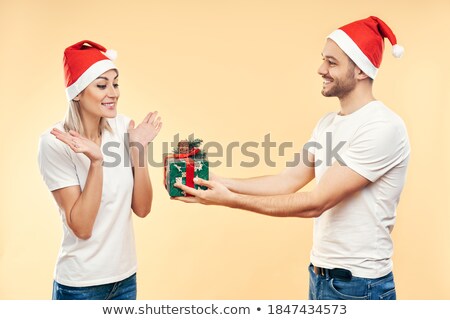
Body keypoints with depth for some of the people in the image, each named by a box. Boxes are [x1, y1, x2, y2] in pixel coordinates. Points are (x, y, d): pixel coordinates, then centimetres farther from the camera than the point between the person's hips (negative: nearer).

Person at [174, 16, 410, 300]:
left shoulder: (382, 127, -21)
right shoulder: (328, 123, 7)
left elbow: (316, 203, -25)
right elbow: (289, 180, 4)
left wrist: (230, 199, -24)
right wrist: (221, 182, -6)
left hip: (358, 284, -7)